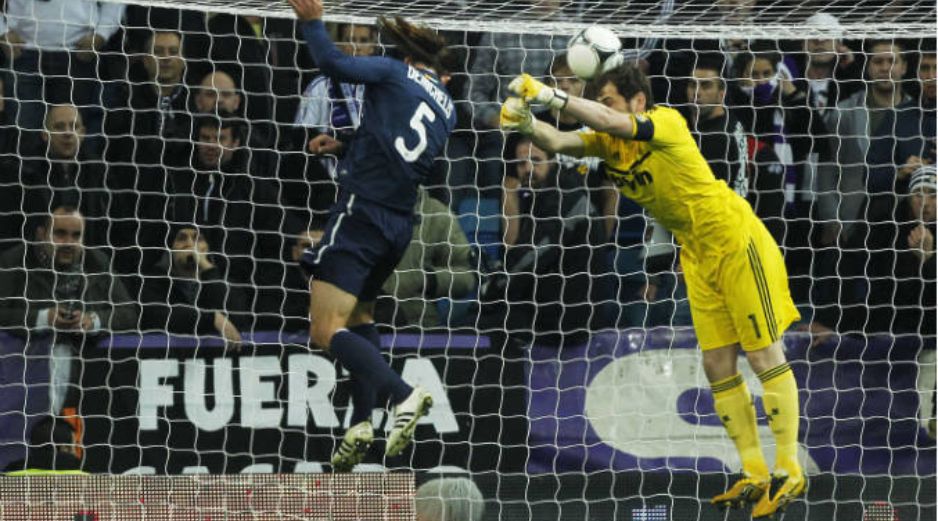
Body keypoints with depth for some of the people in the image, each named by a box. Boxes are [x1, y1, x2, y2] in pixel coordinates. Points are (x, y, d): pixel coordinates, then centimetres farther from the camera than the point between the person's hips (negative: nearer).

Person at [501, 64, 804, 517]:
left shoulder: (667, 122, -20)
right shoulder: (608, 141, 1)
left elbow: (613, 122, -37)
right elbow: (561, 142, -14)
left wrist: (550, 95, -40)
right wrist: (527, 125, -35)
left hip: (735, 241, -8)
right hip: (697, 254, 8)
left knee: (764, 356, -5)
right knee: (718, 367, 5)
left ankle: (789, 472, -2)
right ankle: (754, 475, 11)